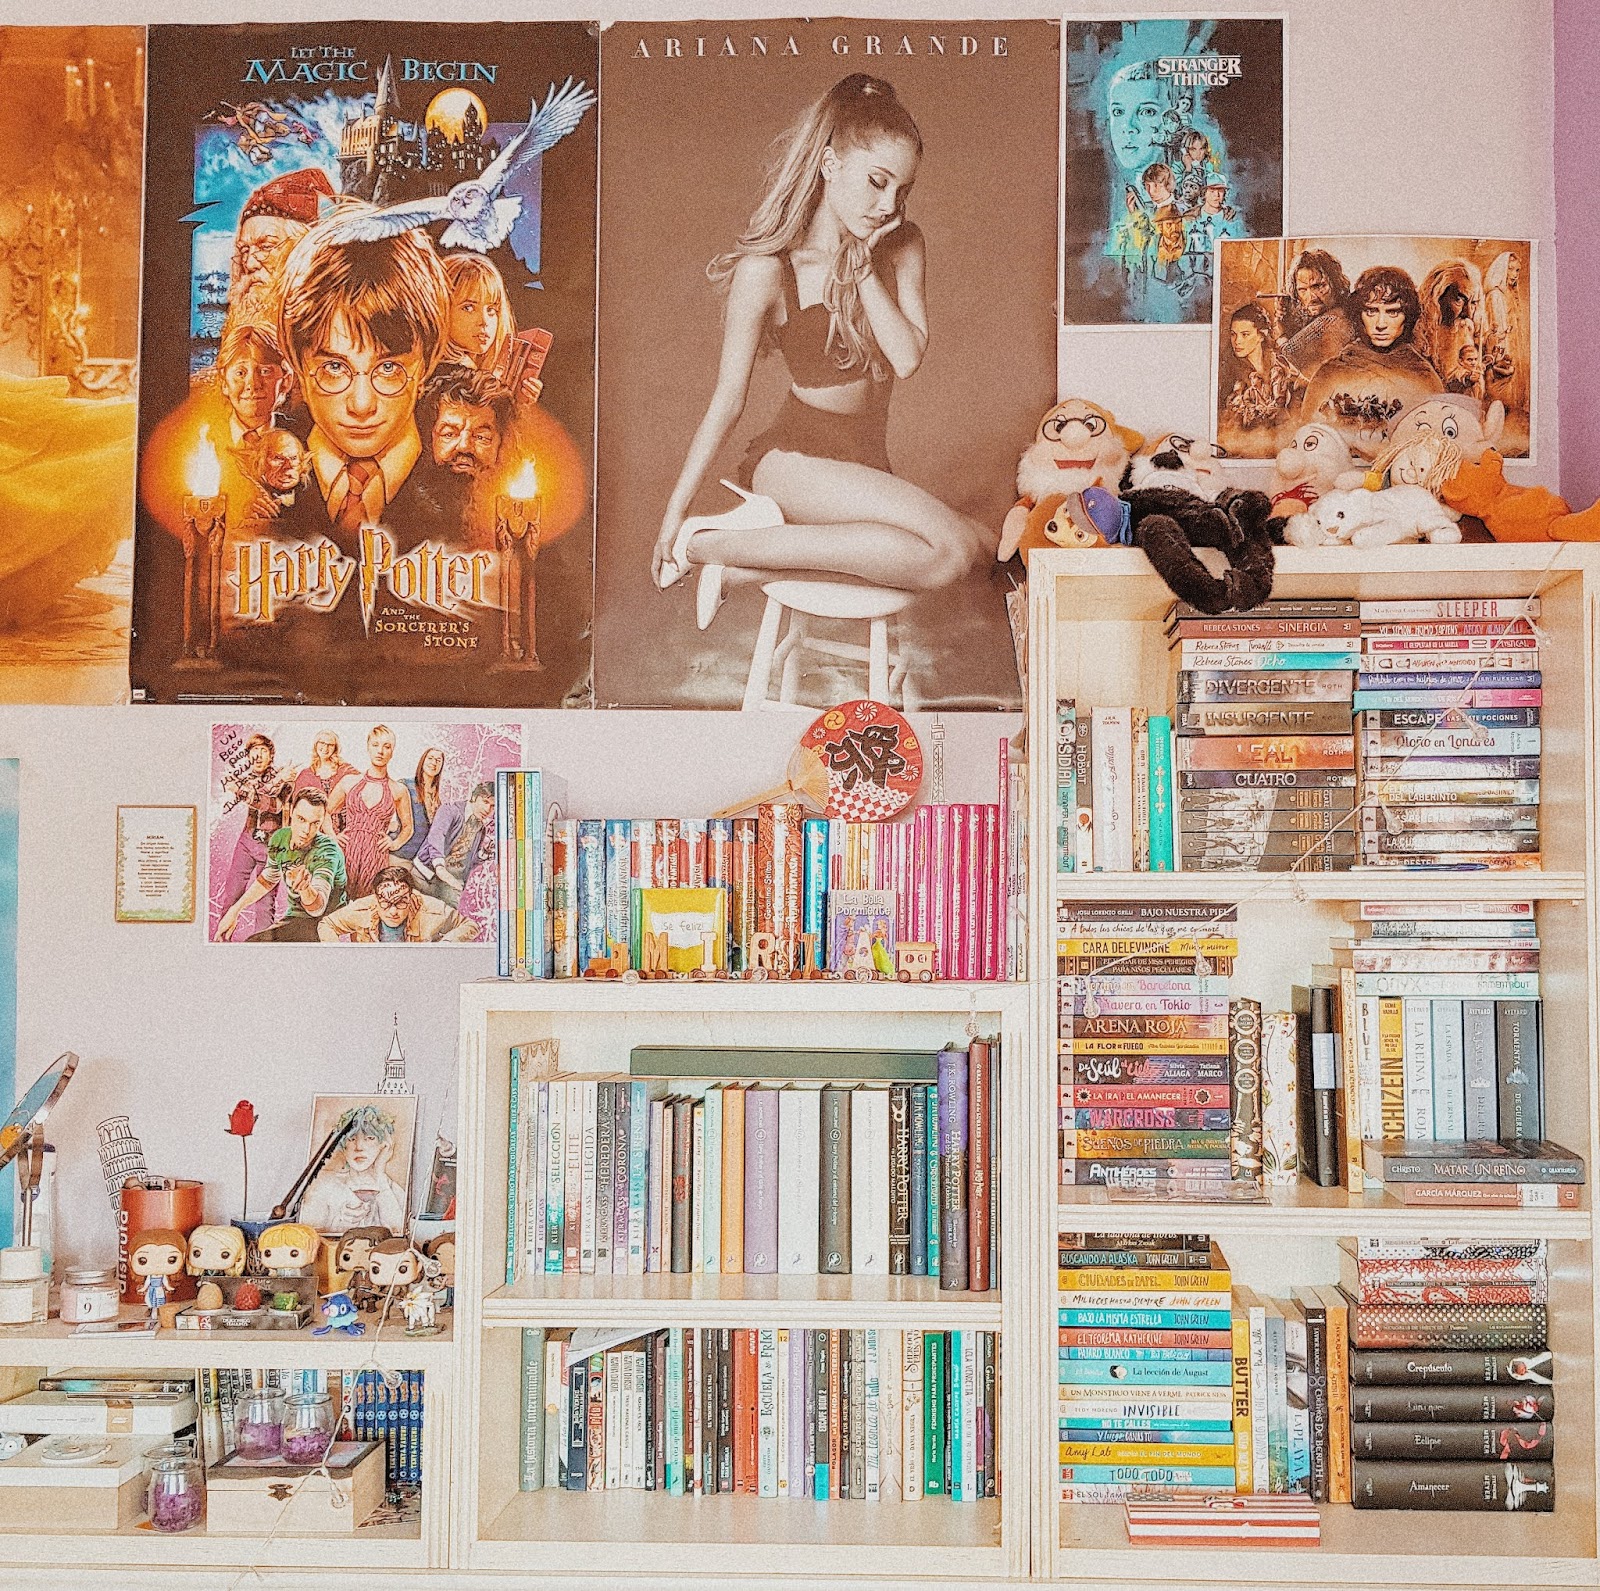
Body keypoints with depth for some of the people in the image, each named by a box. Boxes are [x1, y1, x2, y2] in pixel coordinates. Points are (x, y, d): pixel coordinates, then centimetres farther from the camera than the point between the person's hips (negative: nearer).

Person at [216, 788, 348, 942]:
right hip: (294, 917, 7)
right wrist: (235, 910, 17)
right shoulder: (280, 838, -5)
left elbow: (317, 908, -37)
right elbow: (268, 880, 18)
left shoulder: (326, 850, -25)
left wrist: (305, 888, -58)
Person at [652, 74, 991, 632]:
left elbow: (908, 357, -10)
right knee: (951, 549, -28)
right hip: (796, 458, -7)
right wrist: (674, 512, -5)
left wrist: (864, 267, -13)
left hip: (867, 462, 7)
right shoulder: (767, 269, -12)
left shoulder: (902, 246, 3)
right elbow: (727, 402, -7)